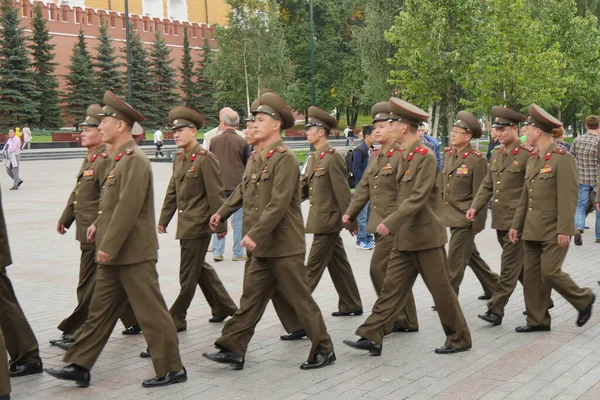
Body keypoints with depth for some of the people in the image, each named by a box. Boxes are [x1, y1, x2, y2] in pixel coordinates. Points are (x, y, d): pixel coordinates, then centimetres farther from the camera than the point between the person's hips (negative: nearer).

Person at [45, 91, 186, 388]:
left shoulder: (135, 160, -17)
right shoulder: (118, 160, 13)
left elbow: (128, 207, -23)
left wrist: (108, 246, -21)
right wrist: (99, 225, 10)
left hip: (134, 253, -10)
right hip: (114, 254, 10)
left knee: (151, 312, -1)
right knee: (100, 310, 14)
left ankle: (171, 369, 9)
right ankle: (79, 366, 21)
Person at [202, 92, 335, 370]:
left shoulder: (285, 159, -15)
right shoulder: (258, 159, 13)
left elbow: (279, 204, -22)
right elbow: (244, 191, 20)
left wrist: (255, 234, -25)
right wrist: (222, 213, 12)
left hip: (285, 246, -8)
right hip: (263, 246, 8)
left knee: (301, 299, 1)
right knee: (251, 297, 8)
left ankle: (323, 350, 14)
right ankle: (233, 350, 12)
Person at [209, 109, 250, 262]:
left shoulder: (214, 140, 0)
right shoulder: (242, 142, -7)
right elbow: (248, 164, 1)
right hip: (237, 185, -2)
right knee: (238, 220, 5)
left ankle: (217, 252, 9)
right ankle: (238, 253, 7)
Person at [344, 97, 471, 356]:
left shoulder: (426, 157, -16)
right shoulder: (406, 156, 11)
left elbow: (418, 197, -23)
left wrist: (391, 222, -26)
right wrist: (395, 225, 18)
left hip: (425, 236, -9)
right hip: (405, 237, 9)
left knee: (440, 289, 3)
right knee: (392, 287, 6)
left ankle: (460, 339, 16)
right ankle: (372, 337, 7)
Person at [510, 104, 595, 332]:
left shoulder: (562, 158, -13)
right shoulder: (533, 159, 12)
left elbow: (568, 197, -17)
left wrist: (564, 230, -20)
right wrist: (516, 225, 14)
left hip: (554, 231, -8)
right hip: (532, 230, 8)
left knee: (550, 272, -9)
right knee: (532, 275, 7)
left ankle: (584, 299, 15)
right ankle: (537, 320, 16)